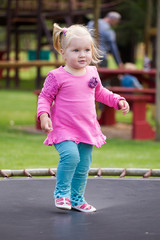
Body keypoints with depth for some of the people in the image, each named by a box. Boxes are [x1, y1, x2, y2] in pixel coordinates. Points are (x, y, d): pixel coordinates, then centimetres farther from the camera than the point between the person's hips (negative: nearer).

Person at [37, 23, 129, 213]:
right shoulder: (57, 76, -11)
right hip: (63, 129, -6)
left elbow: (100, 93, 24)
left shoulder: (92, 73, 6)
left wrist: (118, 100, 14)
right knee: (71, 156, -28)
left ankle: (76, 198, 29)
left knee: (83, 166, 11)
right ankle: (61, 193, -8)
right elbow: (44, 97, -5)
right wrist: (43, 115, -21)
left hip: (87, 129, 6)